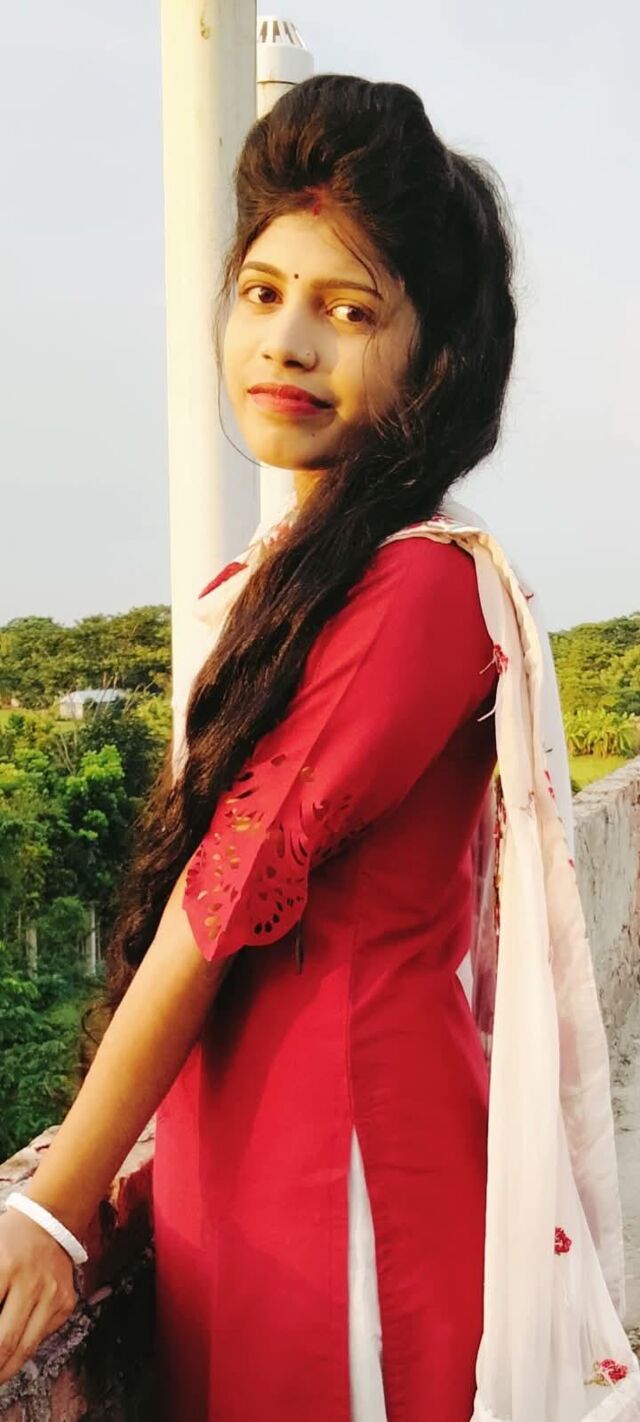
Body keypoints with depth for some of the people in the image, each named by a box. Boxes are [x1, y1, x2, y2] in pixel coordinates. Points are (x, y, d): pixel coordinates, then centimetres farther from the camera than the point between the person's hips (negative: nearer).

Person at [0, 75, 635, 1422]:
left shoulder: (424, 581, -17)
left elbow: (227, 904, -17)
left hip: (357, 1162, -8)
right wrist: (116, 1137, 7)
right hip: (232, 1167, 8)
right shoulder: (261, 586, 10)